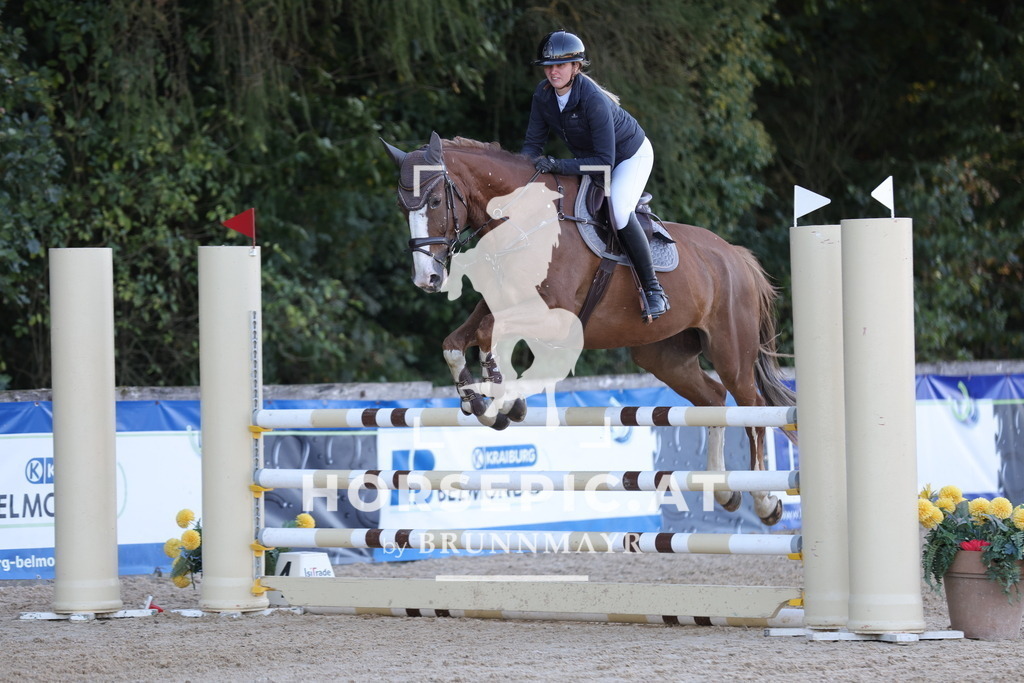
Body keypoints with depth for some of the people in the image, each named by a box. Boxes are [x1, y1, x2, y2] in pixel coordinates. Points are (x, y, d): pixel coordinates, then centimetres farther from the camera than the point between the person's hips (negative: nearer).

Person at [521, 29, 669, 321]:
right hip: (587, 158, 8)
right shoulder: (544, 94, -16)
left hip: (631, 156, -8)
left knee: (618, 210, -30)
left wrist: (559, 166, -45)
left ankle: (653, 291, -21)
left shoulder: (593, 100, -37)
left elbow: (605, 161, -38)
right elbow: (534, 142, -7)